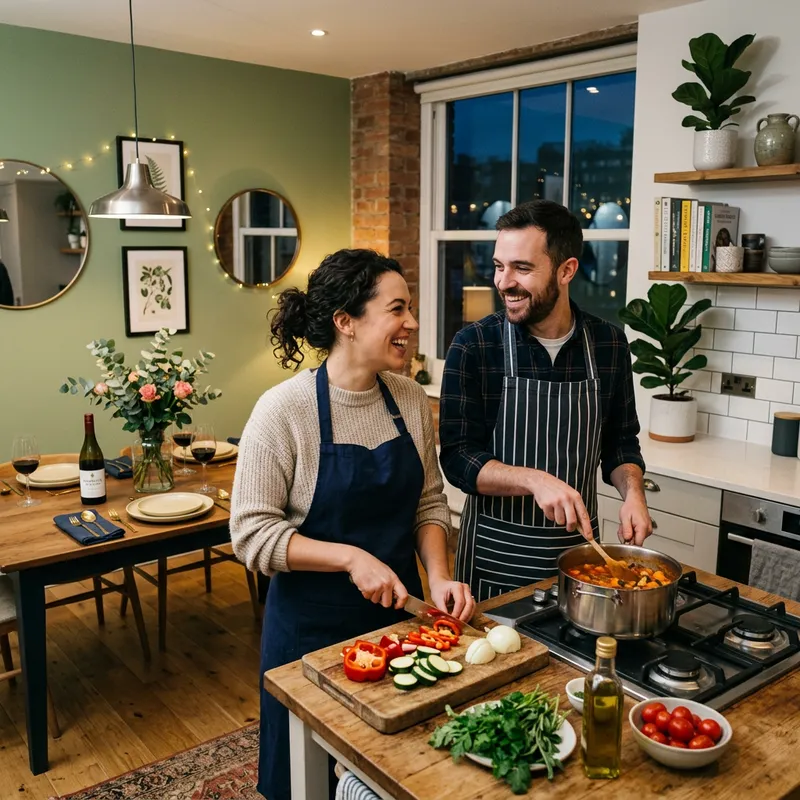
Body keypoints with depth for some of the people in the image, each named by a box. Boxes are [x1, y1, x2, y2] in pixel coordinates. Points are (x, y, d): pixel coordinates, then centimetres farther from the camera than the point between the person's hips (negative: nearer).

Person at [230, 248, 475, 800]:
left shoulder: (411, 400, -4)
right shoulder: (284, 410, -19)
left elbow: (430, 502, 4)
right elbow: (253, 533, -18)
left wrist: (438, 576, -10)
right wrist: (351, 558, -25)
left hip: (398, 611, 5)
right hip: (312, 624, -4)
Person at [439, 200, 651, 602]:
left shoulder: (608, 344, -2)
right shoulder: (473, 346, -12)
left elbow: (620, 442, 9)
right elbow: (457, 458, -13)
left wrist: (632, 492, -10)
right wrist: (534, 480, -27)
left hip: (577, 549, 3)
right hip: (494, 554, -2)